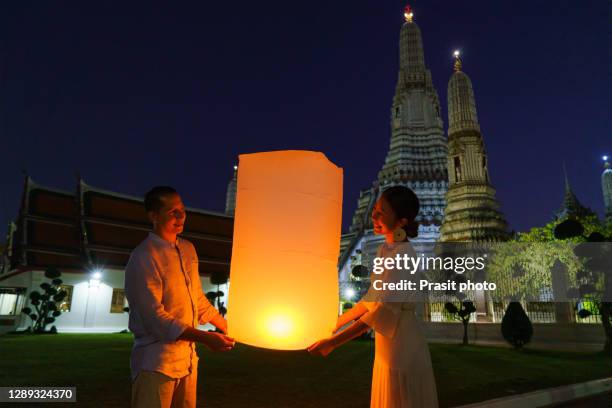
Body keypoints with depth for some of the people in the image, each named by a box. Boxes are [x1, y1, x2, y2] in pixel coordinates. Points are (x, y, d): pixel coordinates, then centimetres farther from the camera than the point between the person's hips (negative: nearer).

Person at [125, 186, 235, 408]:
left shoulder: (188, 249, 8)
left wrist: (228, 327, 23)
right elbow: (155, 317, -20)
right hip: (156, 364, -7)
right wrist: (205, 338, -26)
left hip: (188, 359, 7)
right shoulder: (143, 258, -15)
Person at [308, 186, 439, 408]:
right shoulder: (384, 250, 3)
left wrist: (333, 342, -23)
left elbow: (383, 310, -26)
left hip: (402, 344, -7)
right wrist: (336, 323, 8)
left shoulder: (404, 255, -23)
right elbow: (372, 298, 9)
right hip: (387, 343, 8)